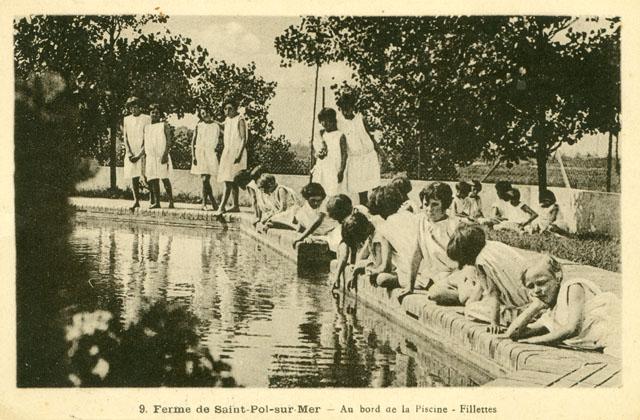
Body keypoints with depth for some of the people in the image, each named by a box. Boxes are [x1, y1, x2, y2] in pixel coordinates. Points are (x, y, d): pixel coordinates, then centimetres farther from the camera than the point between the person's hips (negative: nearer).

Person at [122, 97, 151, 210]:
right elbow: (125, 137, 9)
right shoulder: (126, 120, 12)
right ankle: (136, 201, 9)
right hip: (131, 153, 4)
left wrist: (139, 154, -13)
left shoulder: (147, 119, -1)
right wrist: (129, 153, -5)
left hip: (143, 153, -4)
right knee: (133, 177, 2)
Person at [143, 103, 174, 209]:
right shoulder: (146, 127, 16)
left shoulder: (164, 125, 1)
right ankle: (156, 202, 7)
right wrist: (144, 158, 13)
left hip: (162, 156, -5)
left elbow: (169, 141, -7)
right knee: (153, 180, 3)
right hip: (150, 156, 5)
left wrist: (165, 154, -19)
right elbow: (145, 144, 19)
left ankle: (171, 201, -6)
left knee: (165, 178, -7)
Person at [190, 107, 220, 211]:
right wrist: (193, 156, -4)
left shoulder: (216, 126, 7)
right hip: (199, 152, 0)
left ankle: (204, 203, 0)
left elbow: (218, 141, 12)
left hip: (211, 153, 0)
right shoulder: (198, 126, 4)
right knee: (204, 180, -2)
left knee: (205, 180, -7)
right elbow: (193, 141, 4)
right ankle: (213, 202, 5)